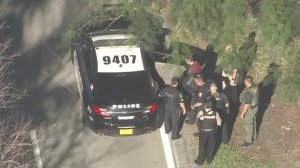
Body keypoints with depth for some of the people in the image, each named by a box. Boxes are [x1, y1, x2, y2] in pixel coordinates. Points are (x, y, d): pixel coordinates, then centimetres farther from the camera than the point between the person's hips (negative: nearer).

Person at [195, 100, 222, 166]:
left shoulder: (201, 113, -19)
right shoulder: (215, 113, -14)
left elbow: (197, 117, 2)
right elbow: (219, 123, -6)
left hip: (203, 132, -2)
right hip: (212, 132, 2)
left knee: (202, 146, 14)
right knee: (211, 146, 20)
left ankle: (200, 161, 25)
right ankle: (209, 160, 34)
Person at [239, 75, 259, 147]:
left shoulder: (248, 92, -36)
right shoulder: (255, 86, -9)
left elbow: (246, 105, -29)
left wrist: (242, 113, -16)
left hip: (249, 109, -9)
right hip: (255, 106, 9)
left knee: (248, 125, 10)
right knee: (253, 122, 28)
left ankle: (248, 140, 28)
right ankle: (254, 136, 48)